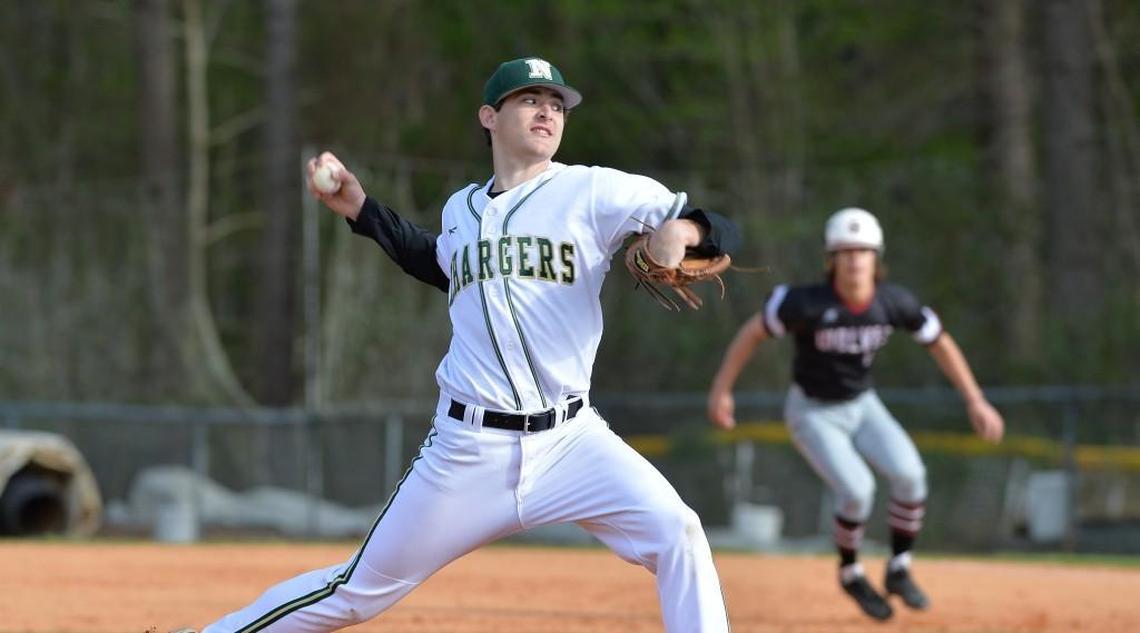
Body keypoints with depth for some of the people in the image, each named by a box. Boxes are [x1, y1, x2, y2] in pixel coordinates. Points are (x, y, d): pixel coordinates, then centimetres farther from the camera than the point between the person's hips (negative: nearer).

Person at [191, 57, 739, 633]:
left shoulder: (592, 192, -3)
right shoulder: (461, 210, 8)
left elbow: (720, 233, -8)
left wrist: (683, 230, -30)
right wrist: (361, 211, 25)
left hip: (569, 439, -1)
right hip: (467, 448, 2)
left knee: (675, 532, -24)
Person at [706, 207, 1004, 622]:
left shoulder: (894, 303, -17)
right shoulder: (806, 303, -28)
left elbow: (939, 342, -2)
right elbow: (752, 332, -15)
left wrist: (976, 402, -3)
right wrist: (720, 389, -13)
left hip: (863, 406, 4)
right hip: (812, 413, -4)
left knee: (909, 475, -21)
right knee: (857, 490, -24)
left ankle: (899, 571, -1)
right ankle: (850, 574, 4)